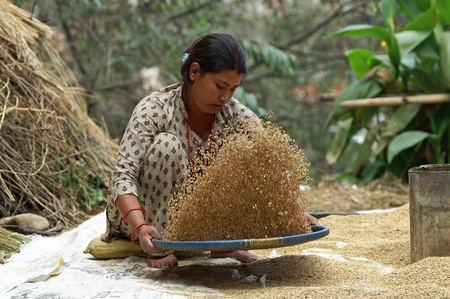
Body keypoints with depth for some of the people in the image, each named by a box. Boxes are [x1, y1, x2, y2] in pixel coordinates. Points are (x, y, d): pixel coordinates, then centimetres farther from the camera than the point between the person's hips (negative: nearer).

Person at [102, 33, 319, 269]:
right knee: (166, 144, -30)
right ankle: (159, 248, -21)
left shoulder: (233, 114, -12)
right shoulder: (154, 110, -24)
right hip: (139, 212, -4)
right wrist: (140, 228, -47)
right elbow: (123, 175, -31)